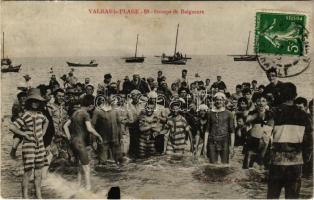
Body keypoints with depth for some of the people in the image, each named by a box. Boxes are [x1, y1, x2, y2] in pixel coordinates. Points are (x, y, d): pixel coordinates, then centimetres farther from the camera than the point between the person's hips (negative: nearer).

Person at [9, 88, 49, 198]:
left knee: (38, 172, 10)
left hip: (40, 145, 6)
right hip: (29, 145, -6)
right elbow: (12, 127, -20)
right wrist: (25, 135, -15)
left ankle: (39, 196, 19)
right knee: (28, 172, -4)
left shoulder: (39, 114, 6)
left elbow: (46, 121, 27)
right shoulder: (25, 116, -13)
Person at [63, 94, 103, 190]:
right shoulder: (85, 114, -12)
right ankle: (88, 188, -1)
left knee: (80, 166, 19)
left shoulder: (75, 113, 12)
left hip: (73, 141, 8)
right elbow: (90, 129, -26)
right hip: (80, 142, -8)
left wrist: (69, 138, 15)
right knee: (86, 168, -1)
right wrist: (98, 136, -12)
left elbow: (65, 126, 17)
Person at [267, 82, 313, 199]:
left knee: (273, 194, 10)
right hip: (296, 163, 2)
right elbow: (309, 141, 2)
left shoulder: (273, 114, -8)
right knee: (293, 195, 11)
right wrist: (305, 158, 16)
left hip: (277, 161, -2)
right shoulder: (303, 116, -1)